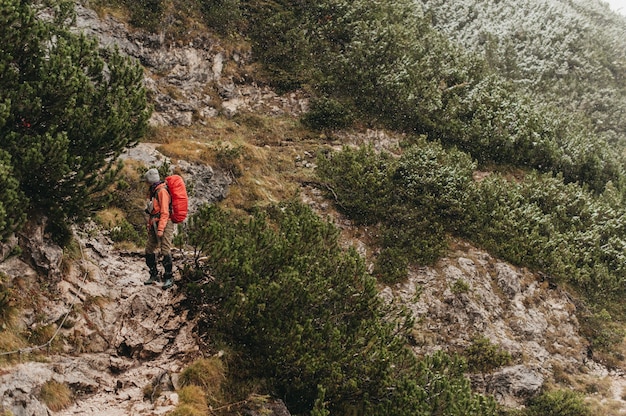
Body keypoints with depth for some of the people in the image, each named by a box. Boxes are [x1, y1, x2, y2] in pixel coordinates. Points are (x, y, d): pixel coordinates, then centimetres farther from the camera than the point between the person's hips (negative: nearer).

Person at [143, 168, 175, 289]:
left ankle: (169, 278, -3)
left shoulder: (162, 191, -12)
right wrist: (150, 226, 19)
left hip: (164, 224, -10)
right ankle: (154, 275, 20)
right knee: (149, 250, 9)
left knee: (165, 251, -9)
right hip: (154, 225, 10)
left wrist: (160, 229, -21)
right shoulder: (153, 191, 17)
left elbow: (165, 212, -17)